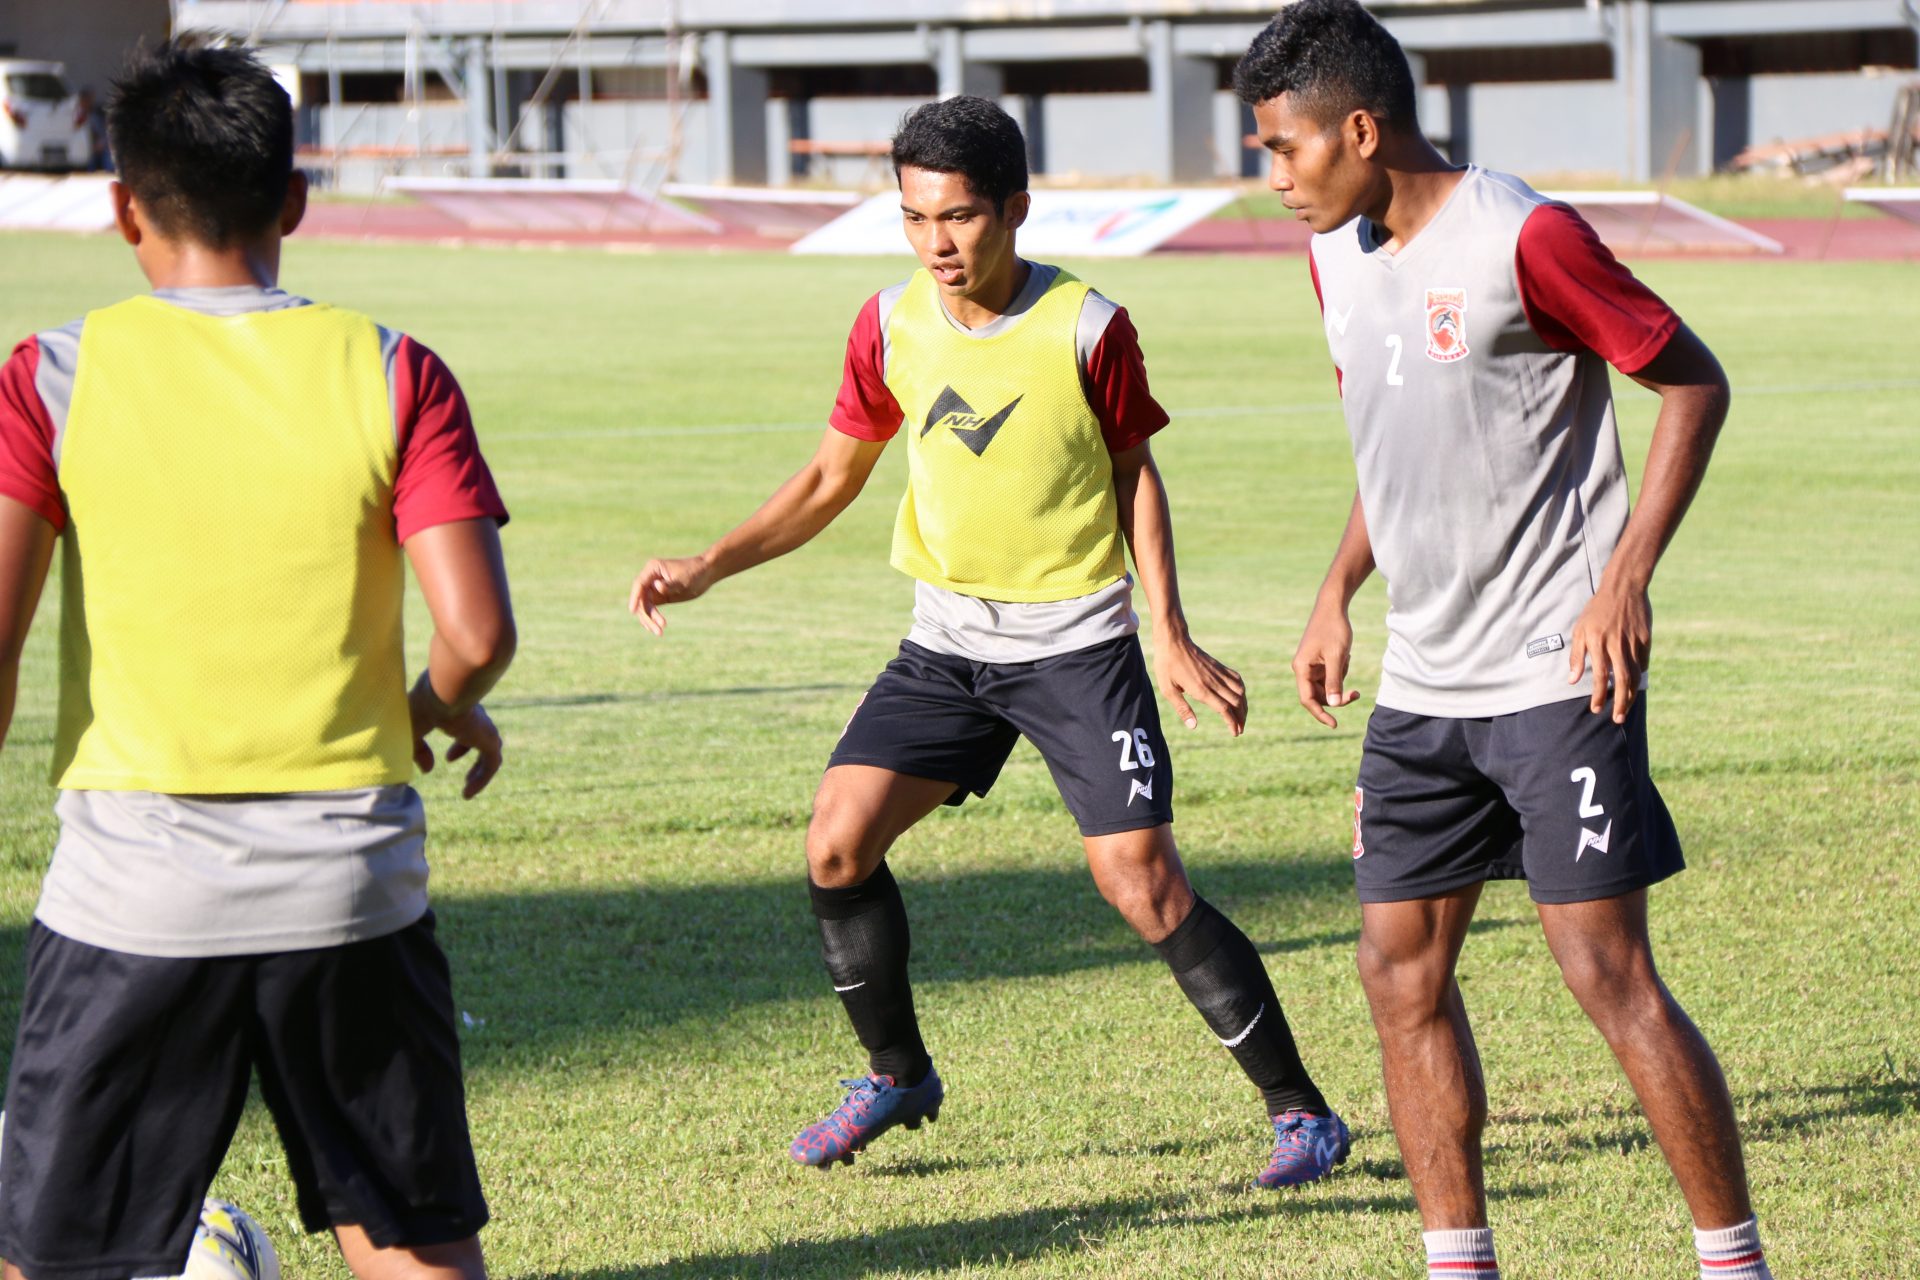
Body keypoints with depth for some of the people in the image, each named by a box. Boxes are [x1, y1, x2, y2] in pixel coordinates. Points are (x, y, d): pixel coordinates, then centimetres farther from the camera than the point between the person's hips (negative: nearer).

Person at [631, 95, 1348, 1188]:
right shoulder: (891, 326, -3)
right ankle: (898, 1076, 20)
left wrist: (1171, 636, -5)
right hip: (947, 640, 5)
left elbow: (1135, 471, 0)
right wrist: (709, 566, 2)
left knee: (1142, 883, -13)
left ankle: (1302, 1110, -2)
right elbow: (836, 474, 11)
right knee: (838, 844, -4)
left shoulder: (1087, 328, -14)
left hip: (1077, 640, -5)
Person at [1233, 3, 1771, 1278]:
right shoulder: (1339, 260, 9)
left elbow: (1695, 381, -9)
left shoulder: (1524, 239, -15)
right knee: (1401, 969, 5)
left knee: (1608, 971, -9)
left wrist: (1627, 576, -15)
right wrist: (1339, 592, 14)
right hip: (1423, 682, 8)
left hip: (1557, 674, -8)